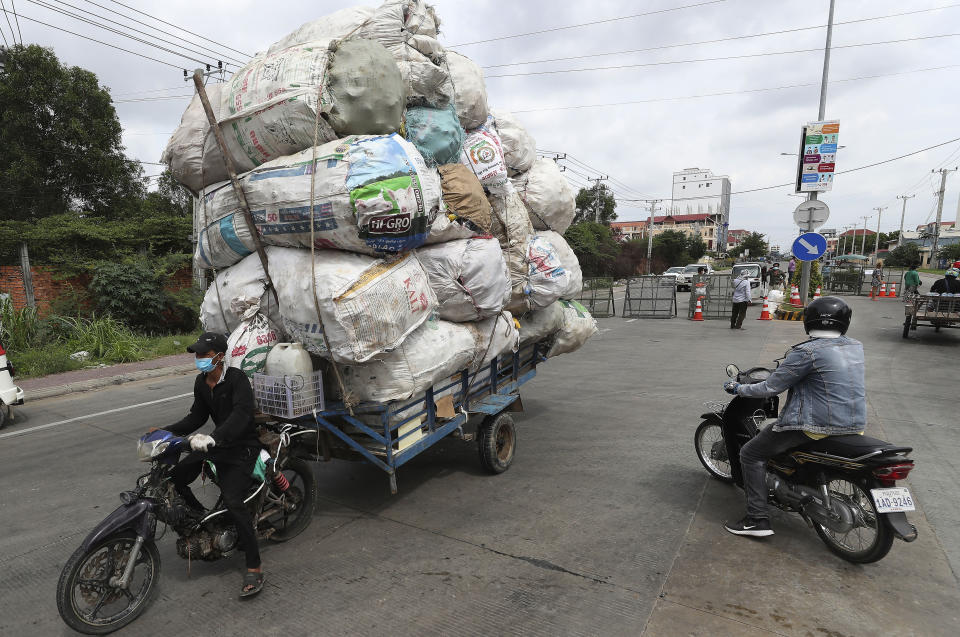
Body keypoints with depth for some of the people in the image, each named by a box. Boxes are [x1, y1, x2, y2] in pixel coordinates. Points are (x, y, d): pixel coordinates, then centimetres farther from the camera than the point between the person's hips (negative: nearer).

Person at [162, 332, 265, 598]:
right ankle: (202, 519, 26)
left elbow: (242, 414, -32)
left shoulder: (237, 379, -18)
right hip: (217, 444, 8)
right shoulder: (201, 382, 8)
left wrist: (212, 439, -44)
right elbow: (197, 416, 15)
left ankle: (254, 568, -13)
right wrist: (168, 431, 2)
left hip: (242, 447, -8)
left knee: (233, 501, -21)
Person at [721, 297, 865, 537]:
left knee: (751, 454, 2)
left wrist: (738, 388, 1)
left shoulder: (807, 351, -17)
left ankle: (757, 520, 0)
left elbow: (771, 387, -14)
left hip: (817, 425, -8)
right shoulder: (856, 347, 6)